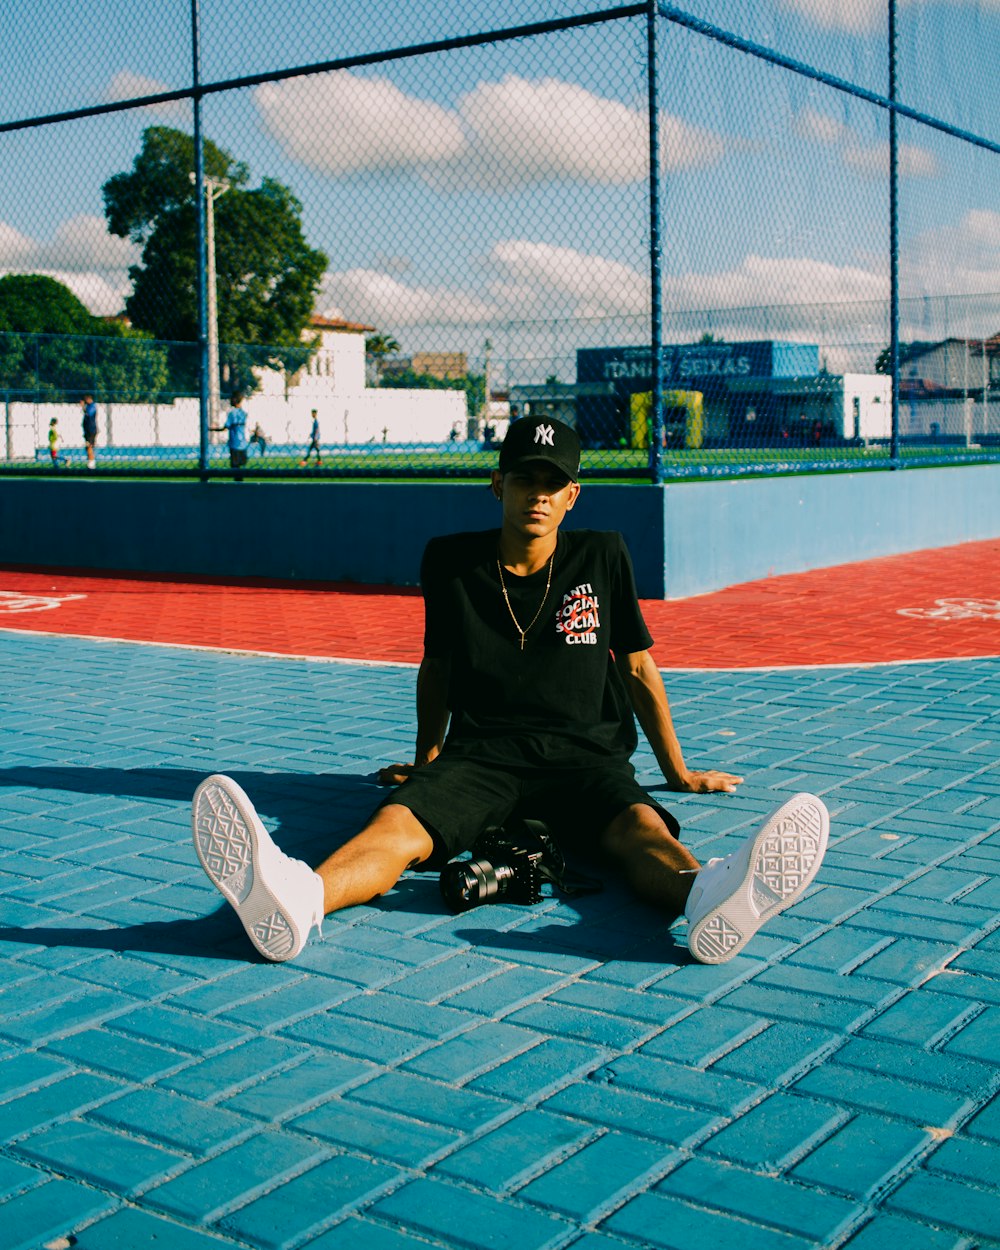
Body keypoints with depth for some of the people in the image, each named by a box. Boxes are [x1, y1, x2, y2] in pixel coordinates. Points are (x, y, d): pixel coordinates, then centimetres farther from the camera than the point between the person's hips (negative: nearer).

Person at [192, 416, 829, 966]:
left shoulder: (603, 557, 10)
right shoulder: (450, 561, 10)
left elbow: (639, 670, 18)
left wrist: (679, 774, 24)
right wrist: (425, 761, 33)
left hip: (585, 758, 0)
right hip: (479, 755, 0)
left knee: (640, 826, -36)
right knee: (397, 819, -34)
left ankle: (706, 894, -70)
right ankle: (296, 900, -64)